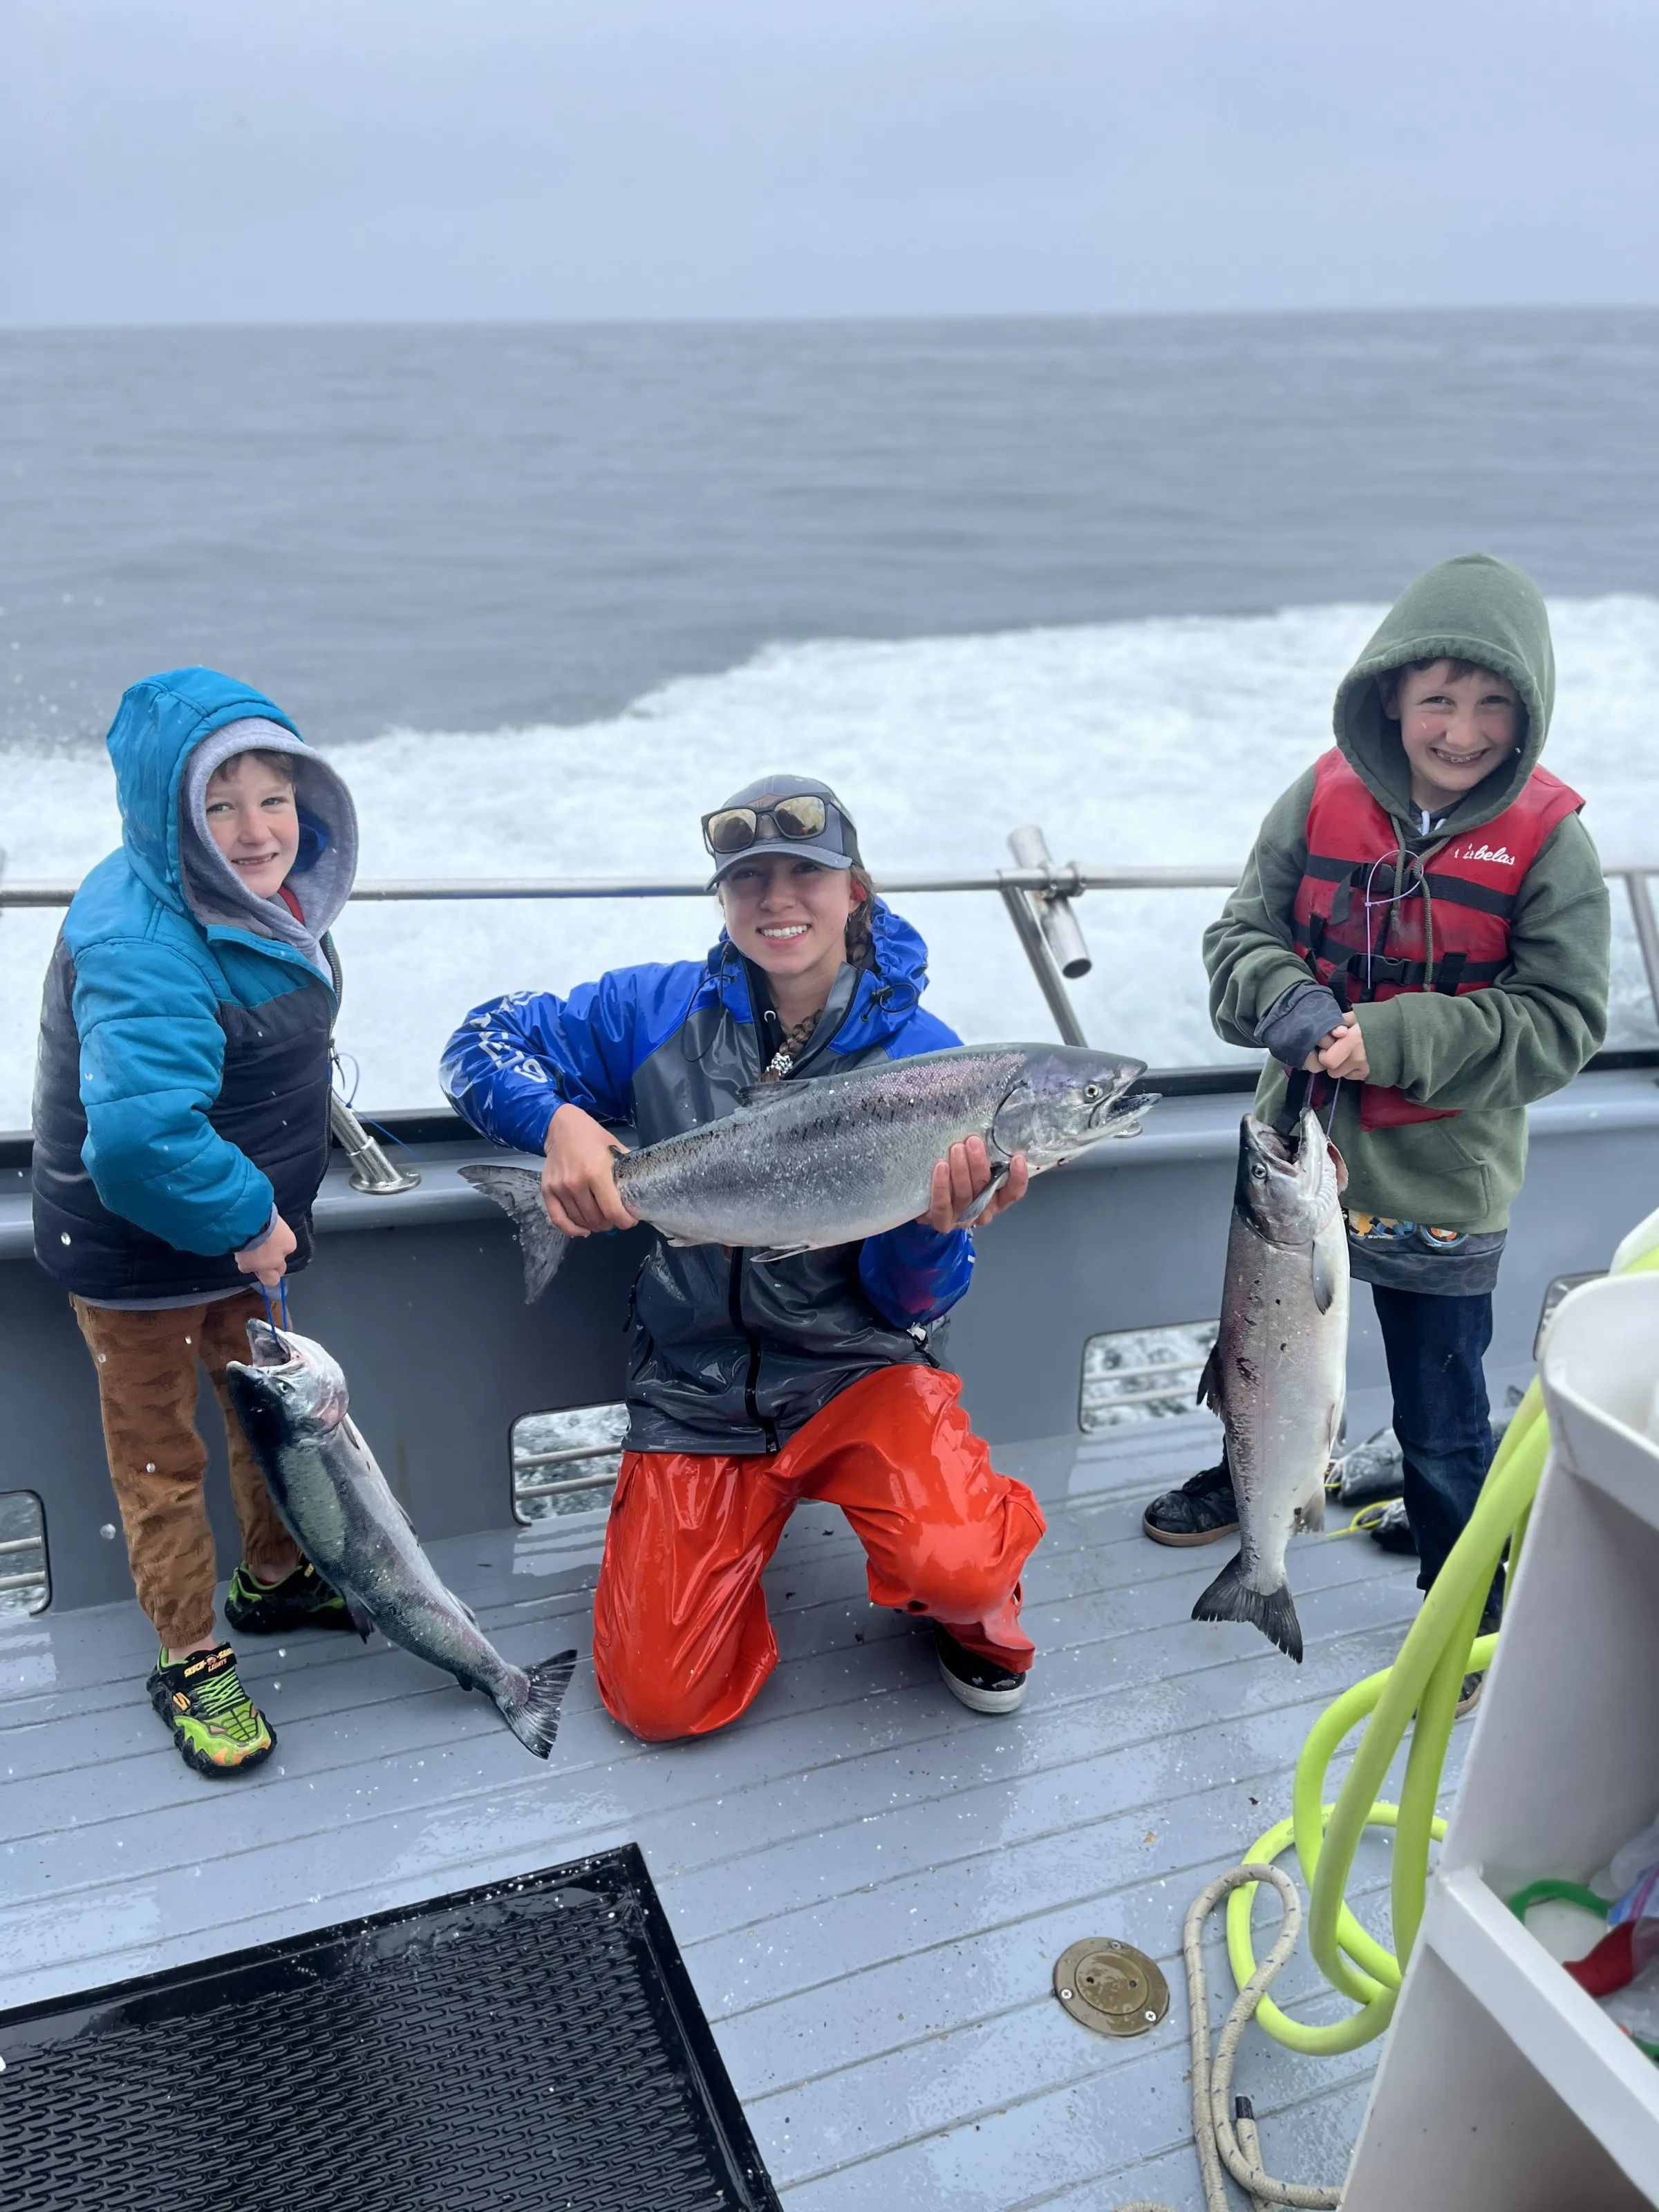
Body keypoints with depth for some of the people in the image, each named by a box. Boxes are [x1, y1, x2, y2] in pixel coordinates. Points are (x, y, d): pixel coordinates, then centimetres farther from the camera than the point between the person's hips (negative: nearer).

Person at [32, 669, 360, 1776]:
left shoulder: (269, 897, -3)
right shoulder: (142, 946, -33)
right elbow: (140, 1134, -44)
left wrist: (269, 1209, 9)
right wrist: (244, 1220, -29)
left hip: (250, 1224, 8)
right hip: (137, 1252, -8)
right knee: (162, 1455, 12)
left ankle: (275, 1578, 48)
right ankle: (191, 1659, 30)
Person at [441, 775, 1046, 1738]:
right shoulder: (661, 1010, -3)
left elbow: (908, 1303, -8)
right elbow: (485, 1039, 3)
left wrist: (938, 1223, -32)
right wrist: (559, 1120, -19)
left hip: (858, 1366, -1)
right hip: (695, 1391, 2)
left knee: (957, 1566, -30)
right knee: (662, 1701, -5)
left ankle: (974, 1602, 9)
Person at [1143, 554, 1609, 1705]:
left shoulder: (1548, 840, -14)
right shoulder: (1325, 799, -7)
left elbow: (1562, 1022, -15)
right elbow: (1242, 934, -2)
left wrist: (1392, 1040, -26)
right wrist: (1288, 1003, -25)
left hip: (1439, 1182, -3)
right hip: (1298, 1145, 4)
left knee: (1443, 1423, 9)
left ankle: (1470, 1613, 33)